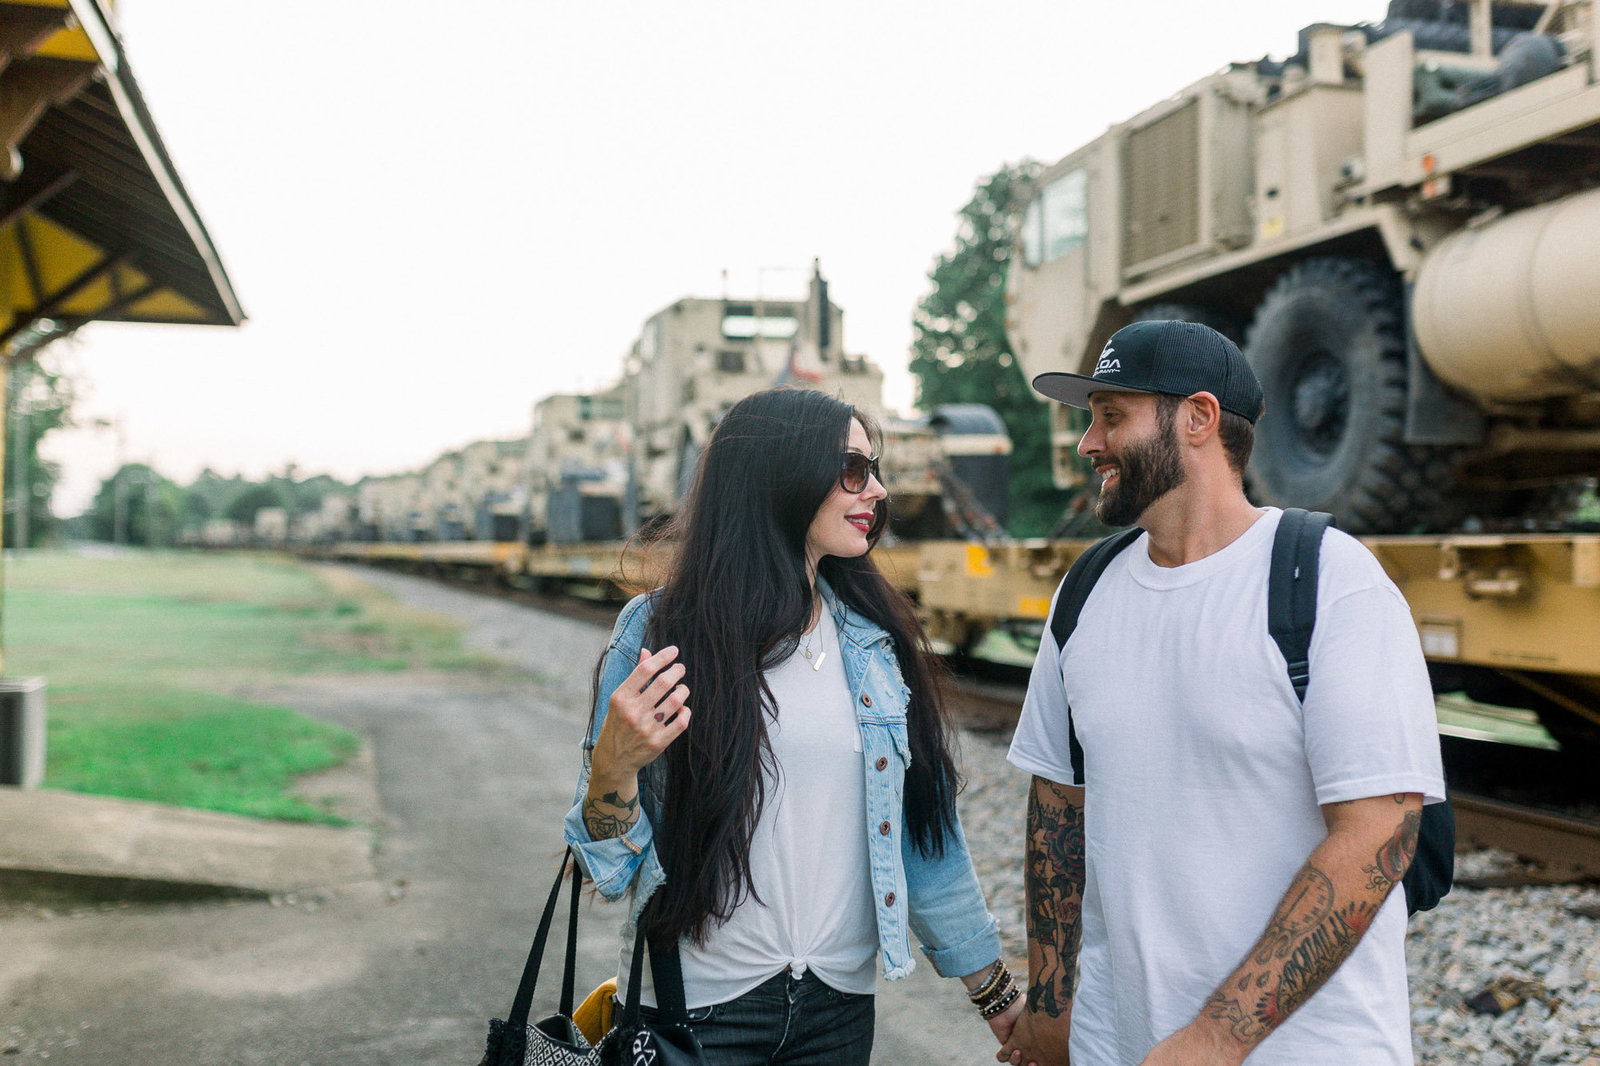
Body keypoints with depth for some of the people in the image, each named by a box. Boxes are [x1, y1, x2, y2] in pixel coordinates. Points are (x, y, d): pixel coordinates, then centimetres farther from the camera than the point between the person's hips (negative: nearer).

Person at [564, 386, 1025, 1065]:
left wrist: (995, 992, 11)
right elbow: (612, 874, -7)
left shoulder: (874, 639, 1)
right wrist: (613, 769, -27)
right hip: (696, 1009, -4)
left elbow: (921, 829, 7)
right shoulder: (658, 632, -10)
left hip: (841, 1007, 4)